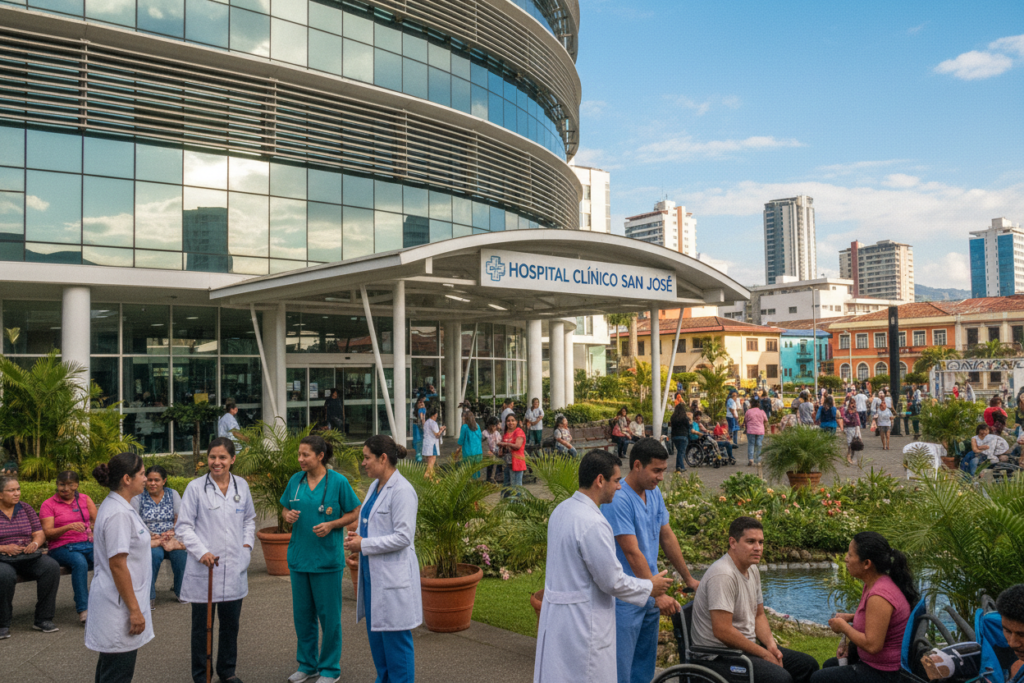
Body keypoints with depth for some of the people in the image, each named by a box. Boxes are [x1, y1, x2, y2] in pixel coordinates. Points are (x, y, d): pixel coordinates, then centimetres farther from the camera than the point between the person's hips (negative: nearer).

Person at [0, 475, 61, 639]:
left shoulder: (25, 508, 11)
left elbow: (40, 534, 9)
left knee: (51, 566, -25)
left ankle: (43, 619, -15)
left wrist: (35, 543, -13)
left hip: (28, 557, 4)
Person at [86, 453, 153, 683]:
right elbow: (117, 565, -23)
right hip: (119, 604, -10)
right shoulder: (119, 514, -22)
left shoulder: (114, 506, 9)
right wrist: (134, 610, -20)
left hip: (113, 602, 10)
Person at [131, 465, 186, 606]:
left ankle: (180, 592, -8)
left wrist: (171, 532, -13)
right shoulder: (138, 497, 5)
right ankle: (149, 596, -22)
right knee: (155, 554, -37)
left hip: (171, 538, 2)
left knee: (181, 554, -31)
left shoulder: (173, 494, 11)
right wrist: (149, 534, -16)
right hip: (148, 540, -2)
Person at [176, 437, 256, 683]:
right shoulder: (195, 487, -8)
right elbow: (183, 526, -6)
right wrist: (201, 552, -16)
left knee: (231, 624, 15)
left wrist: (248, 543, 6)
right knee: (202, 626, 7)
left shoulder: (241, 486, 5)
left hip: (235, 568, 4)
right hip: (203, 569, -4)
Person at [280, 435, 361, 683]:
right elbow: (286, 509, 14)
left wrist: (331, 525, -19)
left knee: (328, 614, 5)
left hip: (327, 558, -5)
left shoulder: (338, 481, -10)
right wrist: (289, 516, -8)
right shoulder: (296, 480, 3)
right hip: (299, 557, 5)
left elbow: (354, 513, -4)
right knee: (302, 613, 14)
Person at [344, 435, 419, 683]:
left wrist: (363, 545, -17)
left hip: (393, 576, -9)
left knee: (395, 636, 2)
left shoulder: (402, 491, -18)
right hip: (373, 572, 9)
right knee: (375, 630, 19)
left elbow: (403, 537, -21)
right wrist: (357, 537, 0)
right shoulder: (375, 486, 9)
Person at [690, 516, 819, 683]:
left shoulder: (752, 570, 8)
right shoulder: (723, 575, -24)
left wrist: (771, 644, -1)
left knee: (808, 665, 8)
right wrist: (764, 654, -17)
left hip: (747, 646, 10)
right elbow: (722, 631, -27)